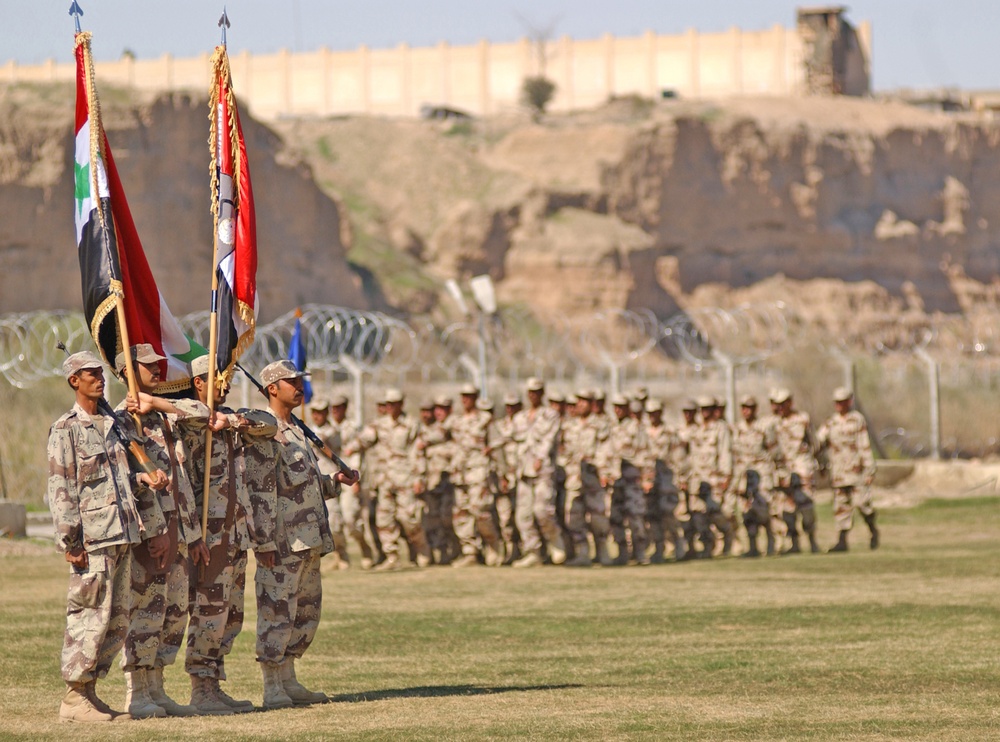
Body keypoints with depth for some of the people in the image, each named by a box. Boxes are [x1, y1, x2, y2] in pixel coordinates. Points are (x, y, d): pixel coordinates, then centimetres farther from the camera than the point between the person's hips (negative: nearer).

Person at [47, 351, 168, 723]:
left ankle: (88, 690, 16)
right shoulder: (65, 430, -4)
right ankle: (74, 698, -3)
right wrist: (70, 541, -15)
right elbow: (60, 489, -9)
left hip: (121, 535, 8)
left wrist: (145, 479, 0)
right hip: (92, 538, -8)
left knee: (118, 620, 8)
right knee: (90, 616, -9)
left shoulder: (115, 426, 17)